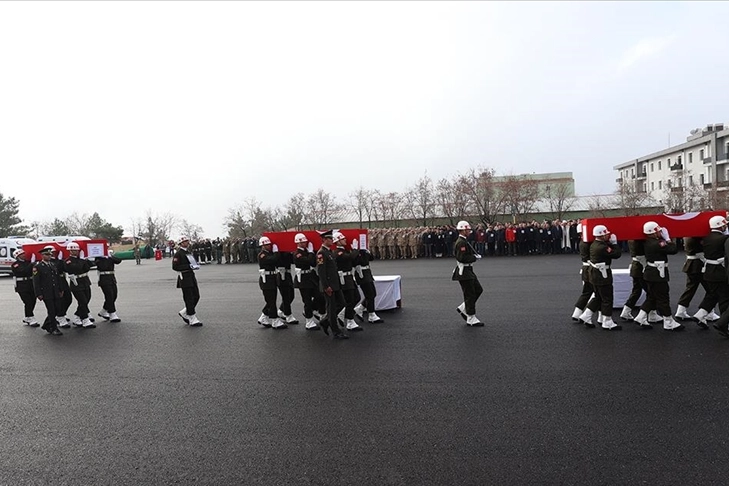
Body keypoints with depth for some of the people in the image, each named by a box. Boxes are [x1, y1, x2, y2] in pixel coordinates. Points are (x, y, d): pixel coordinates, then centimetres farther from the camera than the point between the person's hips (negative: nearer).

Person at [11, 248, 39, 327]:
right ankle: (31, 320, -3)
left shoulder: (28, 262, 12)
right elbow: (24, 271, -20)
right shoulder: (15, 265, -3)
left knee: (32, 302, 8)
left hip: (31, 285, 6)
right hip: (22, 287, -5)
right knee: (28, 302, -10)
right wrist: (32, 264, -25)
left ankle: (26, 319, 24)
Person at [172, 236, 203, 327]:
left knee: (196, 296, 9)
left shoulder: (189, 252, 17)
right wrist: (189, 266, -20)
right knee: (189, 298, -3)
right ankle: (192, 319, 4)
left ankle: (184, 313, 27)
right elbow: (175, 267, -17)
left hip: (191, 276, 9)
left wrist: (196, 264, 6)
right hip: (184, 277, -9)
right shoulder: (178, 254, -10)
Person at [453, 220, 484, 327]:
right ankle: (471, 319, 7)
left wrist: (475, 255, 7)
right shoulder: (461, 242, -19)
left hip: (469, 271, 11)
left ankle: (463, 308, 23)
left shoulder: (464, 241, 15)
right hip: (464, 273, -11)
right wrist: (475, 257, -16)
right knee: (470, 295, -3)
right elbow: (462, 258, -27)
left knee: (478, 290, 15)